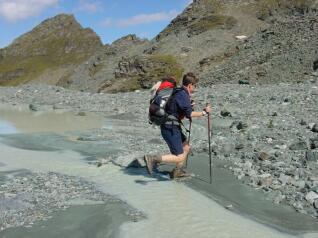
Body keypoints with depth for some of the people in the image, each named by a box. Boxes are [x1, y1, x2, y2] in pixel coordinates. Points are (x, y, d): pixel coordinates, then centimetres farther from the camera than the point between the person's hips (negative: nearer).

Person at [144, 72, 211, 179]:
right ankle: (152, 159, -10)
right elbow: (189, 114, -25)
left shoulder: (179, 92, 11)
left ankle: (177, 171, 30)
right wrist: (204, 112, -13)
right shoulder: (183, 95, -18)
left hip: (173, 127, 10)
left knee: (186, 147, 22)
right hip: (171, 129, -10)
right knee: (179, 157, -7)